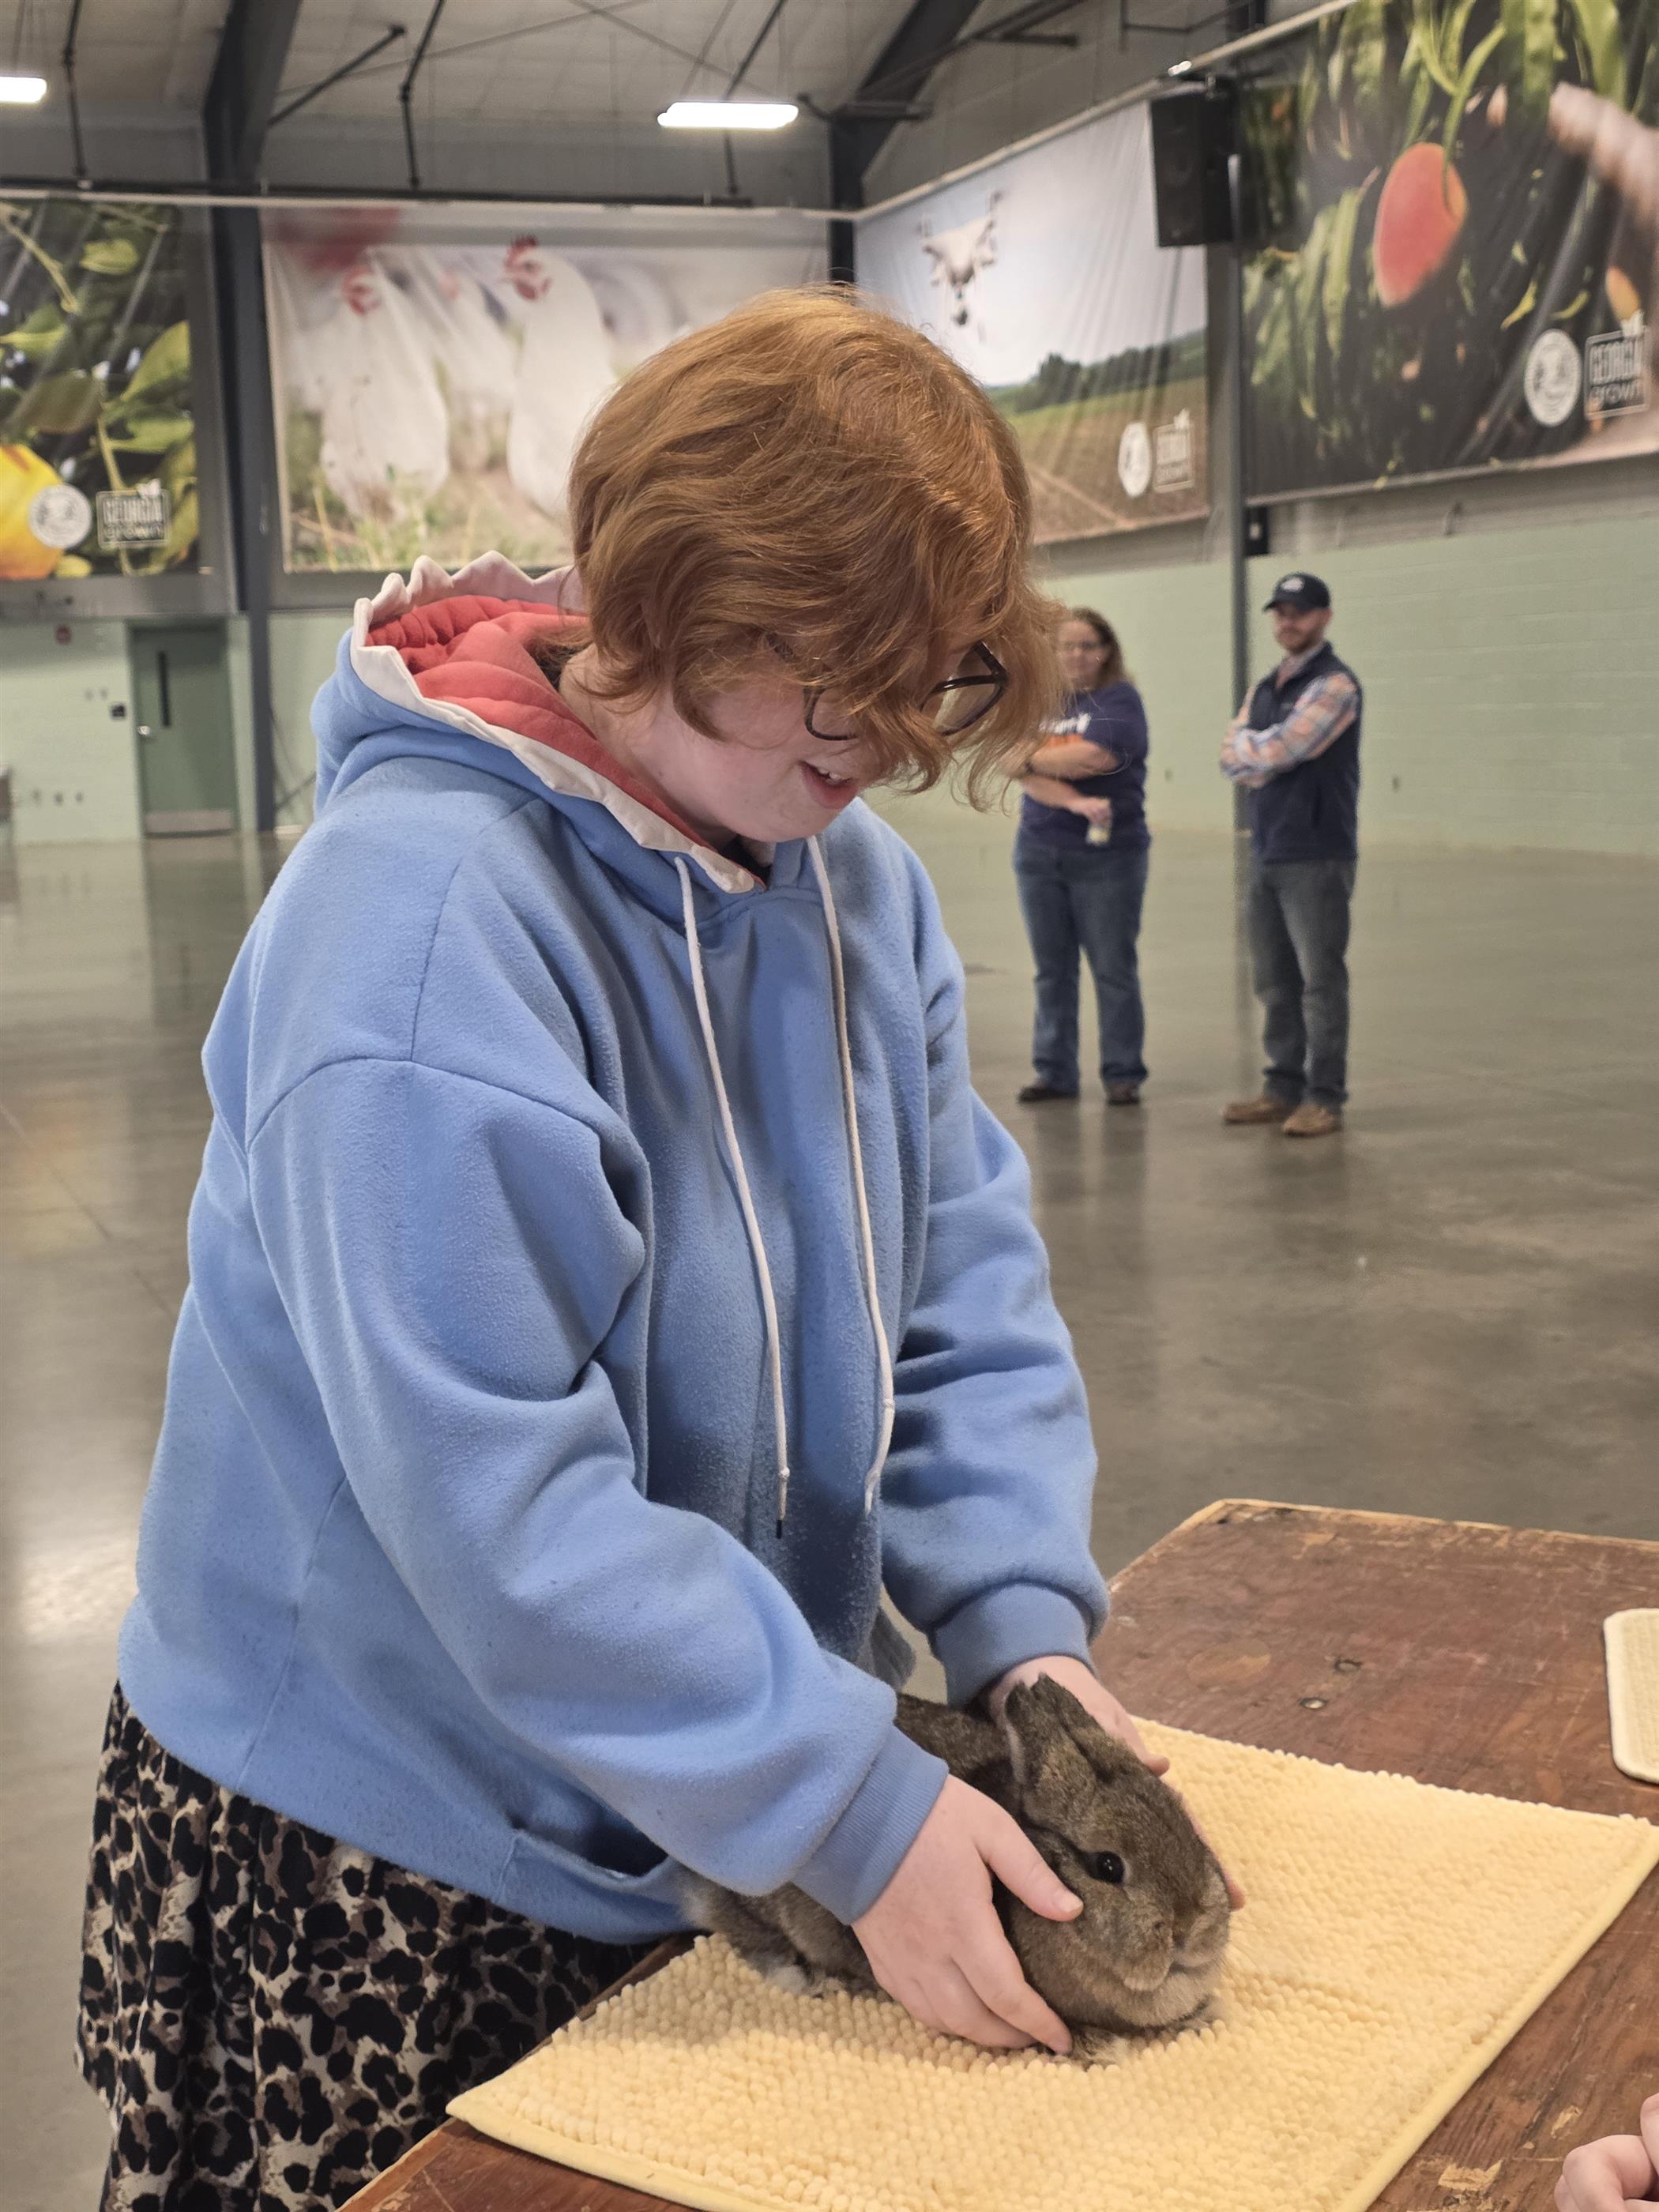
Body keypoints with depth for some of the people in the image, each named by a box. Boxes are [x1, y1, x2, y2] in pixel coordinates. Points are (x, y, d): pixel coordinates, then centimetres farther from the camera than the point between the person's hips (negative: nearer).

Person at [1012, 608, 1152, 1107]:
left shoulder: (1119, 700, -3)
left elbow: (1094, 757, -19)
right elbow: (1028, 777, -5)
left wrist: (1032, 757, -5)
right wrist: (1075, 802, -22)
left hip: (1108, 855, -4)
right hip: (1039, 852, 4)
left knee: (1113, 968, 1)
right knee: (1052, 970, 10)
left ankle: (1123, 1075, 9)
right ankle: (1053, 1072, 18)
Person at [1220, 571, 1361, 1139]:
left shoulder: (1334, 685, -8)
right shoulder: (1265, 688, 17)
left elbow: (1279, 751, -18)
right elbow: (1232, 760, 7)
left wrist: (1249, 748, 2)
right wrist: (1269, 754, -10)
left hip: (1316, 856, -8)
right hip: (1266, 851, 8)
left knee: (1320, 979, -5)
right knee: (1274, 980, 11)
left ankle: (1325, 1098, -1)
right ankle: (1283, 1088, 20)